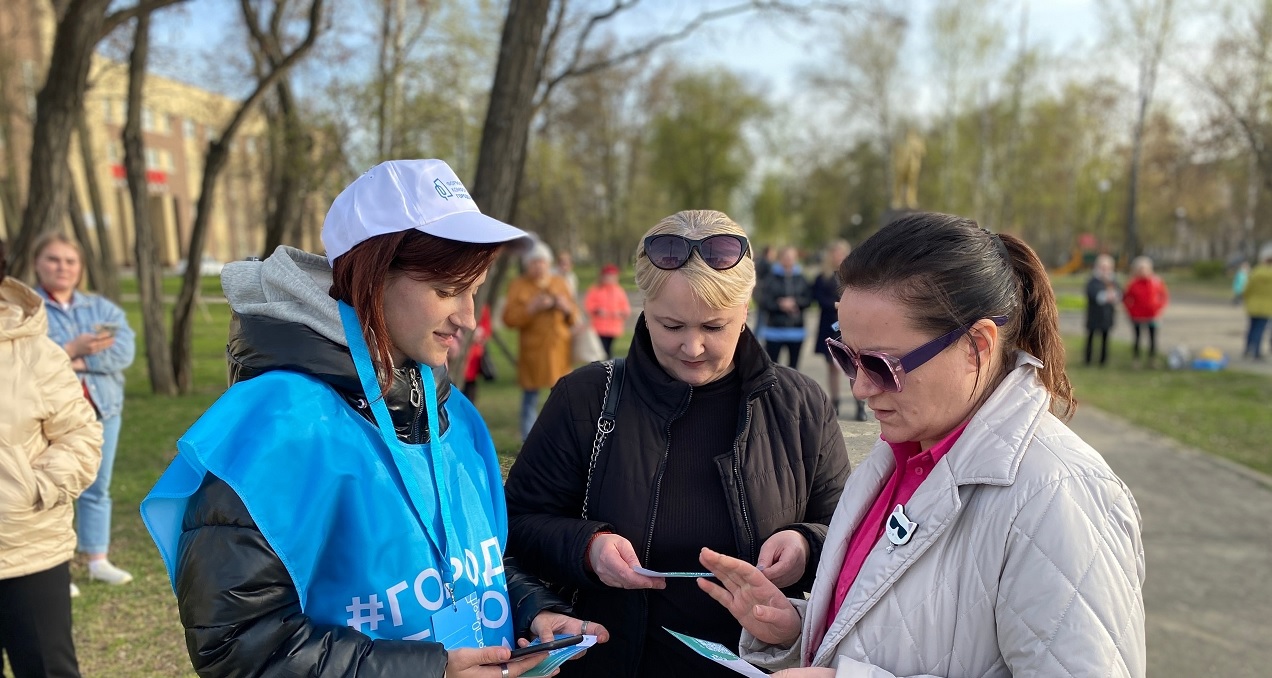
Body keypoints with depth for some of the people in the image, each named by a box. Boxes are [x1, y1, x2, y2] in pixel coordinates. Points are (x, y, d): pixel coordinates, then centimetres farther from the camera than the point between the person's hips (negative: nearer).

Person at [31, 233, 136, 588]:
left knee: (97, 489, 10)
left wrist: (80, 361, -17)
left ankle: (98, 560, 19)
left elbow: (124, 349, -5)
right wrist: (72, 349, -19)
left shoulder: (102, 308, 10)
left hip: (102, 410, 4)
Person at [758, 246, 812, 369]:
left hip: (796, 330, 3)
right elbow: (764, 302, -8)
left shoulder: (801, 279, 5)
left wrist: (794, 302, -15)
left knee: (794, 364, 8)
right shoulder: (770, 279, -2)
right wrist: (779, 305, -21)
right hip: (775, 329, -2)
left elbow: (808, 299, 1)